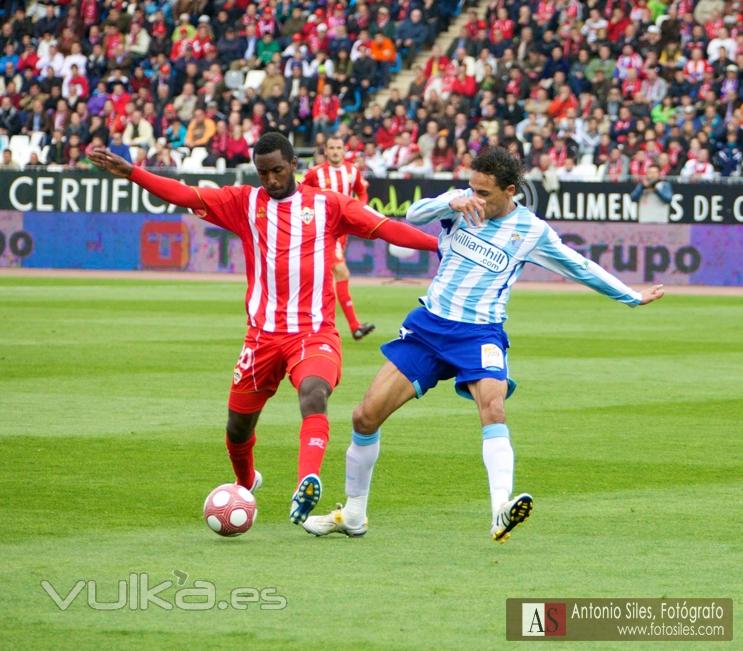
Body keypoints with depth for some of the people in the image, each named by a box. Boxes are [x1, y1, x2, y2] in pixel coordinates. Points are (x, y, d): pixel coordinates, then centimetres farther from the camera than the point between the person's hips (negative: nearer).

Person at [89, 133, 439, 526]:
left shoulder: (328, 206, 7)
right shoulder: (244, 203, 9)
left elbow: (383, 228, 1)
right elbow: (187, 196, 0)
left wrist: (439, 244, -8)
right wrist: (130, 173, -10)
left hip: (316, 334, -2)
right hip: (263, 334, 2)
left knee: (314, 395, -31)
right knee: (238, 425, 10)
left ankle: (307, 485, -48)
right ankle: (246, 484, 41)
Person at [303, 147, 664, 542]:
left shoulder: (531, 231, 0)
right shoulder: (460, 203, 3)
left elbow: (581, 268, 14)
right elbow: (414, 215, -15)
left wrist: (633, 297, 19)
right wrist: (451, 203, -35)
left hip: (479, 334, -2)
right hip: (427, 325, 2)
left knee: (493, 407, -32)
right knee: (366, 416, -1)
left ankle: (501, 512, -46)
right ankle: (353, 515, 18)